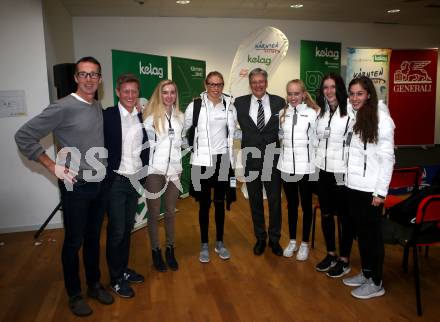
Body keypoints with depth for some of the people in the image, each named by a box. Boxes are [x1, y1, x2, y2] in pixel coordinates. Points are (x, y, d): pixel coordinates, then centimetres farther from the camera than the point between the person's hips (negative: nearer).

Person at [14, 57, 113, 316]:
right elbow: (24, 136, -11)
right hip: (76, 187, -5)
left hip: (99, 185, 6)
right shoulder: (63, 107, -14)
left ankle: (94, 284, 35)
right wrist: (53, 166, -12)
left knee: (94, 238, 17)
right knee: (74, 242, 9)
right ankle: (74, 294, 28)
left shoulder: (99, 108, 5)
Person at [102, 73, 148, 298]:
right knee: (116, 231, 2)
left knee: (127, 228, 16)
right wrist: (105, 176, -11)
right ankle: (116, 279, 19)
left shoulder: (142, 117, 6)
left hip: (135, 180, 5)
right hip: (115, 181, -5)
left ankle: (124, 269, 33)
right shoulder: (107, 116, -9)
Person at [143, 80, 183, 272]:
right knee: (154, 213, 7)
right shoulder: (151, 117, -5)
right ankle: (156, 251, 23)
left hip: (173, 170, 4)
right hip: (154, 171, -3)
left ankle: (170, 250, 27)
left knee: (171, 212, 12)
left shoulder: (180, 117, 8)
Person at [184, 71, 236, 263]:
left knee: (220, 203, 11)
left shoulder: (229, 107, 3)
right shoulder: (195, 105, -5)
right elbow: (183, 130, 3)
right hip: (202, 161, -2)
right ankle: (204, 244, 21)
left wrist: (232, 157, 13)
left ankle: (219, 243, 25)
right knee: (204, 204, 6)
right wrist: (190, 148, 5)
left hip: (223, 160, 2)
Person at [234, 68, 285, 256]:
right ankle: (260, 238, 31)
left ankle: (274, 239, 28)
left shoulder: (279, 102, -1)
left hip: (273, 160, 0)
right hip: (250, 160, 1)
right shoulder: (240, 103, 0)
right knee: (255, 201, 13)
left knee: (275, 201, 9)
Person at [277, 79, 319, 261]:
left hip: (305, 166, -3)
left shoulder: (312, 113, -7)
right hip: (287, 165, 4)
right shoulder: (282, 113, 6)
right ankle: (292, 241, 29)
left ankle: (305, 243, 24)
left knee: (306, 205, 9)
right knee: (291, 204, 14)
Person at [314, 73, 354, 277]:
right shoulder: (321, 112, 9)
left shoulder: (349, 111, -12)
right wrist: (317, 160, 13)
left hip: (342, 172, -6)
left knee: (344, 216, 7)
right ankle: (331, 254, 33)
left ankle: (344, 260, 23)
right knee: (325, 214, 15)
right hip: (323, 171, 7)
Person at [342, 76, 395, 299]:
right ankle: (365, 273, 33)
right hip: (353, 185, 6)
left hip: (370, 188, -6)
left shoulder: (381, 119, -11)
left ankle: (376, 283, 22)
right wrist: (347, 179, 7)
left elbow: (387, 158, -12)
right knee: (360, 232, 16)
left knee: (372, 234, 6)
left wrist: (381, 191, -14)